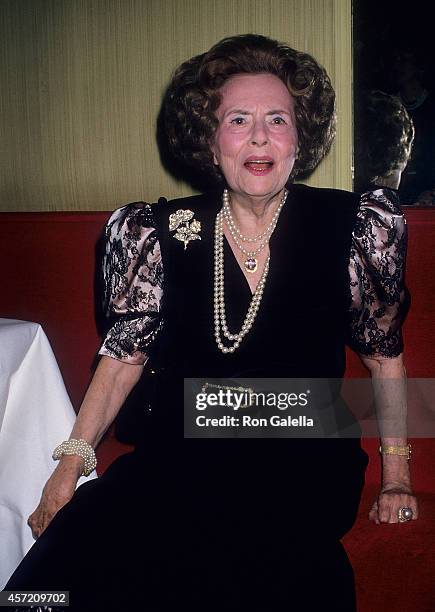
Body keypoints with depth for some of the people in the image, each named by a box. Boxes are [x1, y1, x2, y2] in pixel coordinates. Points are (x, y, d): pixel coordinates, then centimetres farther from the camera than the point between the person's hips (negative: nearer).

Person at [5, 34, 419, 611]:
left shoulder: (354, 225, 0)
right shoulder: (162, 231, 3)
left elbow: (384, 352, 8)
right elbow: (126, 352, 8)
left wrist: (396, 479, 7)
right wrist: (72, 463, 1)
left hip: (302, 467, -1)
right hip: (177, 456, 2)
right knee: (69, 563, -23)